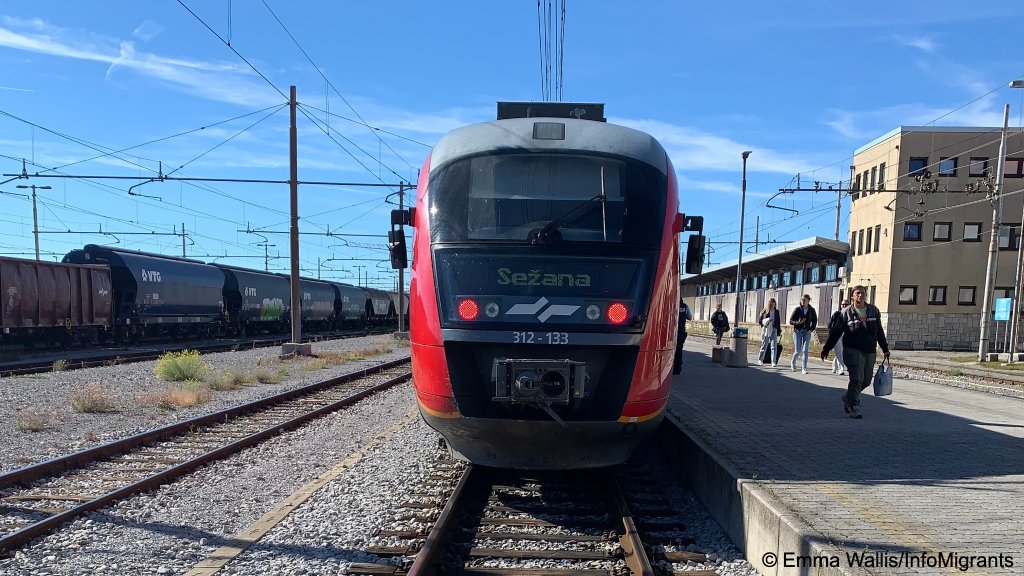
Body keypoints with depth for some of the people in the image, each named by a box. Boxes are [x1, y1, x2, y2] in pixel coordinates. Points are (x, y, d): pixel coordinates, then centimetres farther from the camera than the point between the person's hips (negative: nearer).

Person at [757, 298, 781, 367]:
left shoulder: (776, 312, 8)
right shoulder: (764, 311, 1)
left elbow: (778, 322, 12)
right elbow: (760, 321, 3)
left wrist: (779, 331, 9)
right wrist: (766, 321, -17)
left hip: (774, 330, 1)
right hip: (766, 330, -1)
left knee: (774, 346, -8)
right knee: (764, 345, 6)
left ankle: (774, 362, -8)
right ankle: (760, 360, 23)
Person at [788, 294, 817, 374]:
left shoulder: (811, 310, 2)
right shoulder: (797, 309, -4)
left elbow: (814, 321, 13)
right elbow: (791, 321, -3)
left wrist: (812, 329, -1)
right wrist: (798, 322, -21)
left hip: (807, 332, 1)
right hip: (798, 332, -1)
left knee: (805, 350, -6)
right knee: (798, 350, 0)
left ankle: (804, 368, -1)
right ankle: (793, 362, 30)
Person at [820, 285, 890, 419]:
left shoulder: (873, 311, 9)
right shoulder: (846, 312, -3)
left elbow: (879, 332, 18)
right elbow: (835, 333, -1)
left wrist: (885, 349, 18)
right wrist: (826, 350, -3)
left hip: (870, 352, 5)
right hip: (853, 351, -5)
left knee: (866, 380, 11)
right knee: (857, 379, -11)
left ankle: (848, 398, 34)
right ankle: (854, 408, -3)